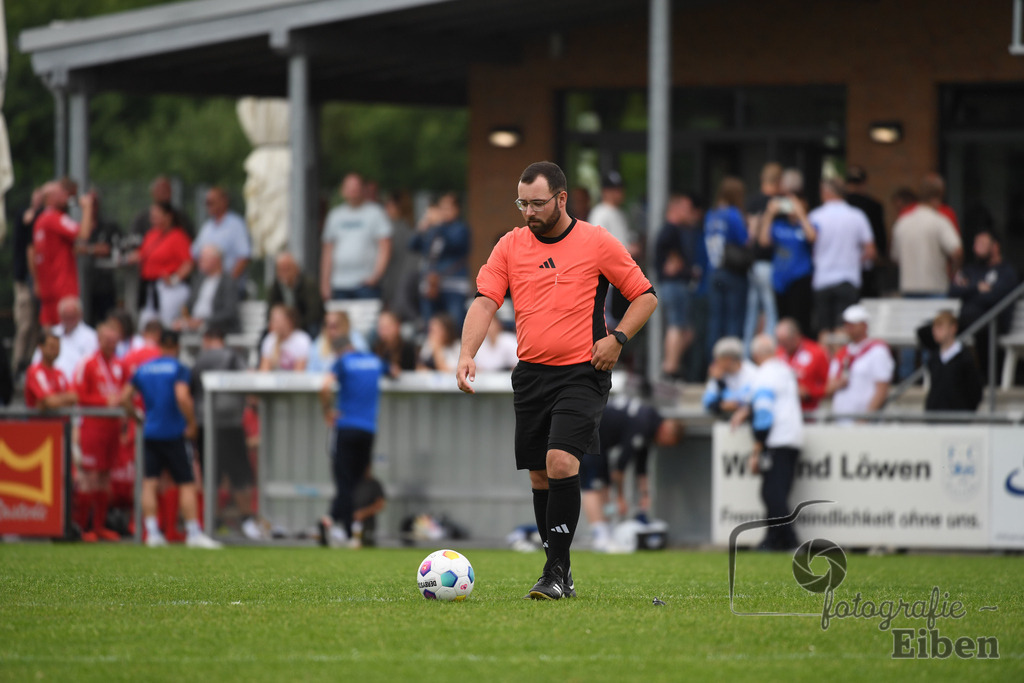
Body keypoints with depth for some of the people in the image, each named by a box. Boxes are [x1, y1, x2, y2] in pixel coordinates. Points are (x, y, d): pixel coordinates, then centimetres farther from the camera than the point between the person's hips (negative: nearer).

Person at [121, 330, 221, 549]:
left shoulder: (143, 369, 8)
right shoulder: (178, 369, -8)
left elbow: (124, 398, 10)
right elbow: (183, 398, -22)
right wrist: (191, 424, -11)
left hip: (150, 433, 5)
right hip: (174, 433, -5)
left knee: (149, 483, 6)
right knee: (187, 484, 0)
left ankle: (152, 532, 0)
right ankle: (193, 533, -3)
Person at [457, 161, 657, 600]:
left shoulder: (597, 243, -2)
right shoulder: (510, 246, 7)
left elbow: (645, 296, 5)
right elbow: (485, 301, -1)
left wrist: (617, 338, -11)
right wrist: (467, 353, -17)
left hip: (582, 374, -5)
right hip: (531, 374, 5)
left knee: (560, 461, -20)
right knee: (540, 475, 7)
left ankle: (557, 572, -16)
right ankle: (559, 575, 18)